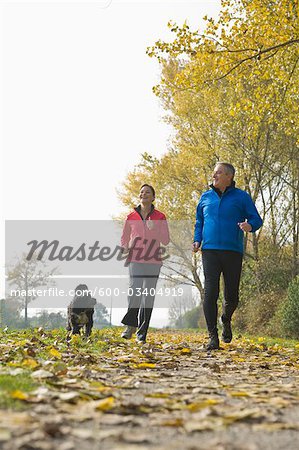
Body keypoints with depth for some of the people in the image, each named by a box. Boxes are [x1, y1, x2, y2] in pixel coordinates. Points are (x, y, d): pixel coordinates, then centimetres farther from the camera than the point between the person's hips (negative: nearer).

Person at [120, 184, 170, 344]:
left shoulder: (160, 217, 7)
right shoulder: (131, 217, 10)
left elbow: (166, 241, 5)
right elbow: (124, 238, 18)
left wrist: (155, 230, -11)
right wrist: (125, 249, -1)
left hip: (153, 261, 0)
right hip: (135, 260, 0)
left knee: (148, 295, -1)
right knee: (135, 289, -16)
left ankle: (142, 332, 5)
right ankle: (131, 325, 2)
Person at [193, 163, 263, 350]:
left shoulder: (242, 197, 5)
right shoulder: (206, 197, 14)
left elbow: (256, 219, 4)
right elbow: (199, 222, 25)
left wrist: (250, 226, -19)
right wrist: (197, 240, 8)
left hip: (233, 252, -1)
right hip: (210, 251, 1)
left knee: (232, 295, 2)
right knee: (210, 293, -12)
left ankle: (226, 321, 36)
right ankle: (213, 337, -8)